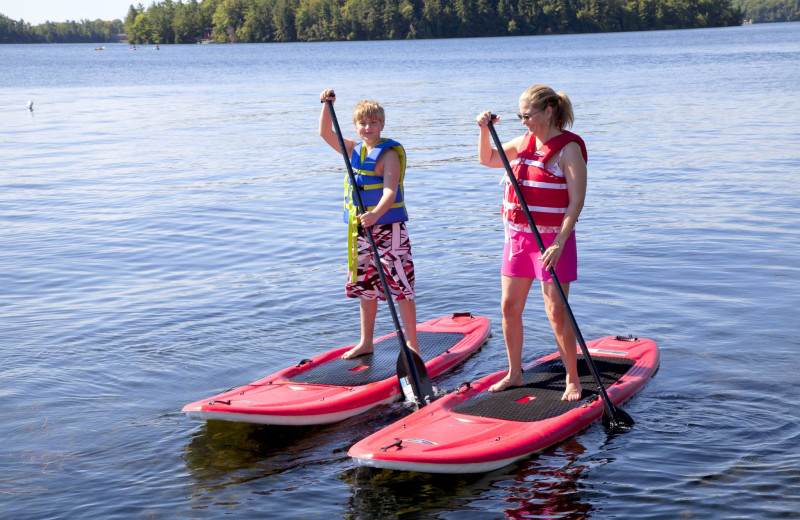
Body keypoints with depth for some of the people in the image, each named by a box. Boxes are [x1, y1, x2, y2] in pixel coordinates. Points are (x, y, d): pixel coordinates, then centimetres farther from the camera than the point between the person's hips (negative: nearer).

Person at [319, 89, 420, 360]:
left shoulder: (389, 154, -13)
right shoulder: (353, 150, 9)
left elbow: (390, 190, -25)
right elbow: (326, 133, 11)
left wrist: (376, 214, -43)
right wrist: (327, 105, -4)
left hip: (388, 228, -7)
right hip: (360, 230, 7)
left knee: (400, 285, -8)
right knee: (365, 286, 14)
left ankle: (412, 343, -2)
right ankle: (366, 342, 25)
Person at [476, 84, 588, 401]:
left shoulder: (568, 149, -12)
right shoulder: (524, 142, 9)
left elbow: (576, 201, -17)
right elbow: (487, 160, 23)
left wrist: (559, 243, -25)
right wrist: (485, 131, 4)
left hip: (553, 239, -7)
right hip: (518, 236, 7)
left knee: (557, 313, -5)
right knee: (510, 306, 8)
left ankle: (573, 380, 9)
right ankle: (514, 374, 23)